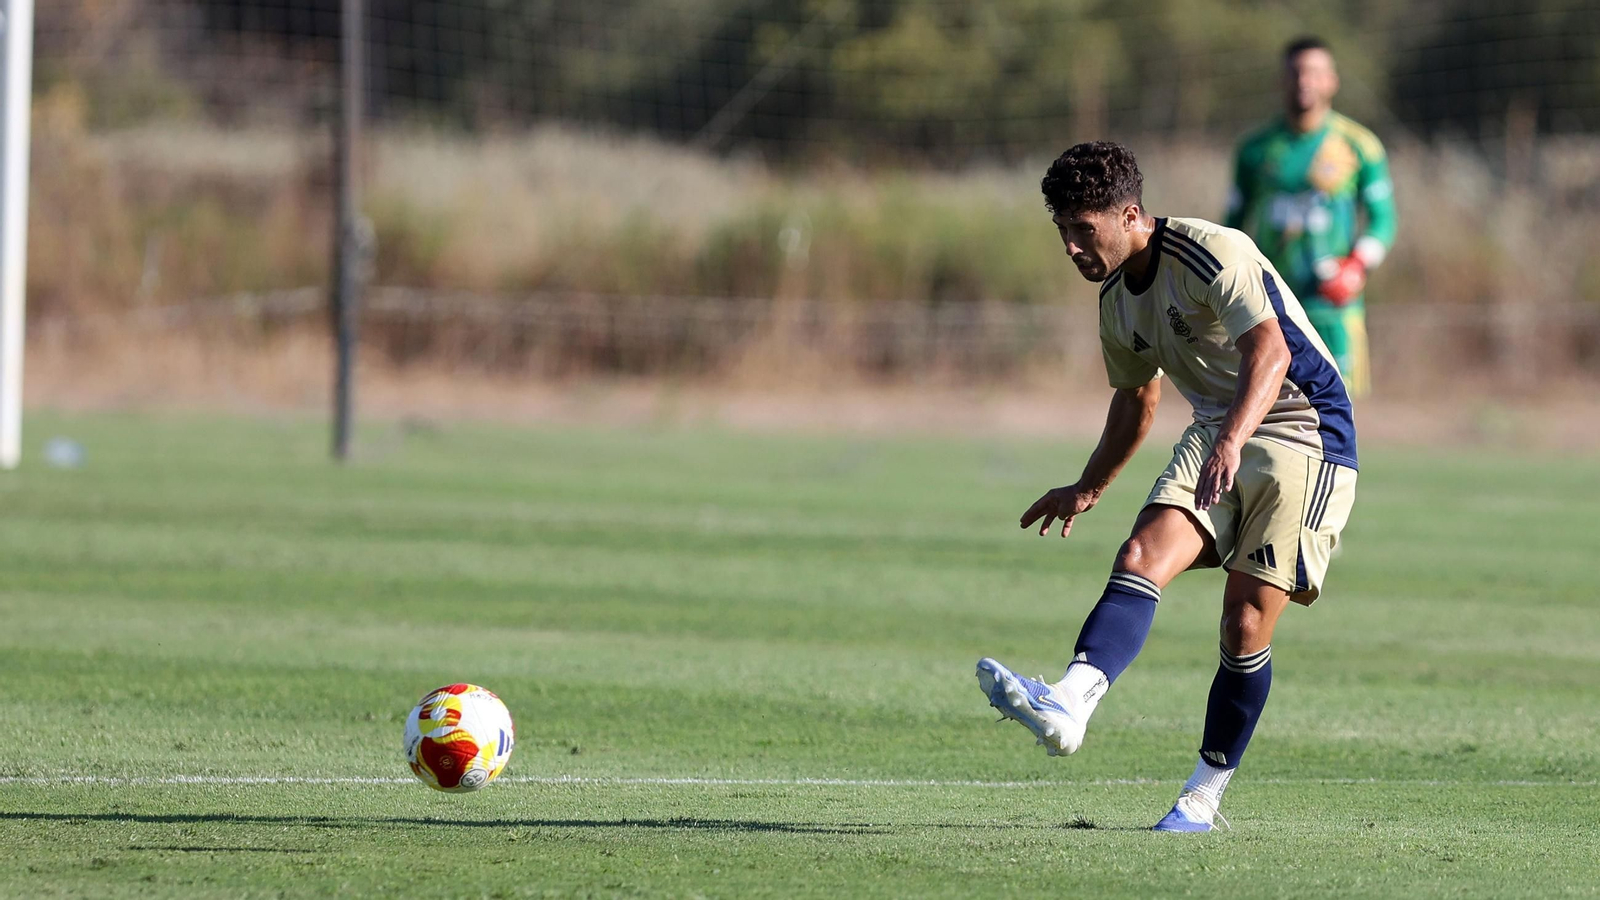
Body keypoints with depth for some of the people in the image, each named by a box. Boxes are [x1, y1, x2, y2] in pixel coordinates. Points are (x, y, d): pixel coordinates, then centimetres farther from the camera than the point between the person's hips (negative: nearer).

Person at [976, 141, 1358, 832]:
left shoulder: (1212, 254, -19)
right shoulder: (1117, 298, 7)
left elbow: (1271, 352, -33)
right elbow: (1136, 398, 26)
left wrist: (1231, 442, -48)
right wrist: (1088, 490, 30)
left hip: (1302, 433, -7)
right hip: (1216, 436, 7)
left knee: (1247, 623, -12)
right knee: (1141, 557, -20)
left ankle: (1202, 799, 2)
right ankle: (1068, 705, -40)